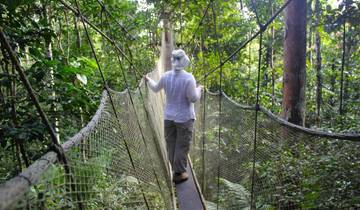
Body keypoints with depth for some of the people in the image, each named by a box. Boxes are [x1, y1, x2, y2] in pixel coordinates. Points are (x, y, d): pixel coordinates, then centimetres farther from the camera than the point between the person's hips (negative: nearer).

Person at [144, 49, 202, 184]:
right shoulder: (188, 78, -17)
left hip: (169, 117, 4)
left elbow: (156, 88, 15)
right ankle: (179, 173, 16)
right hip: (184, 118, -4)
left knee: (171, 144, 15)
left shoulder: (166, 76, -3)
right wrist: (199, 89, 4)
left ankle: (175, 169, 30)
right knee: (182, 146, 7)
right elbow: (193, 98, -16)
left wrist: (148, 80, 34)